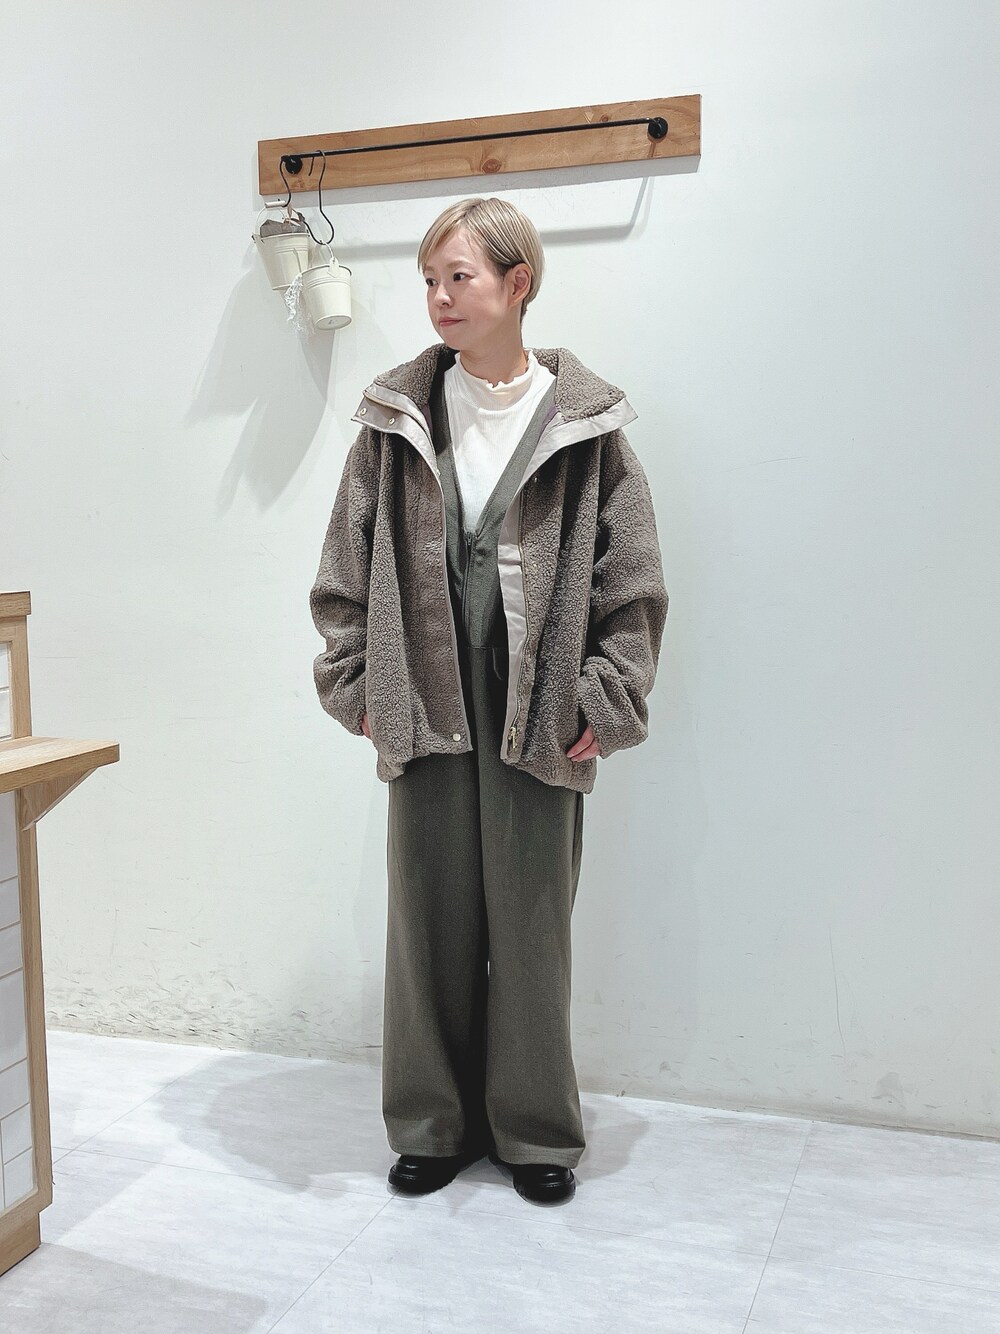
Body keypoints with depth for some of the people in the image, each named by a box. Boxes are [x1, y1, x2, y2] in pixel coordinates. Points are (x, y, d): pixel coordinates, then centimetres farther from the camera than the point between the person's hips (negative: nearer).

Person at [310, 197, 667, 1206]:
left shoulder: (584, 422, -1)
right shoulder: (397, 416, 4)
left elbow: (631, 576, 0)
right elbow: (347, 564, 8)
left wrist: (606, 703, -5)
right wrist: (355, 686, 3)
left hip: (538, 715, -2)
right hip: (425, 704, 2)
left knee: (531, 923, 6)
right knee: (430, 916, 9)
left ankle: (535, 1131, 25)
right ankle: (432, 1124, 27)